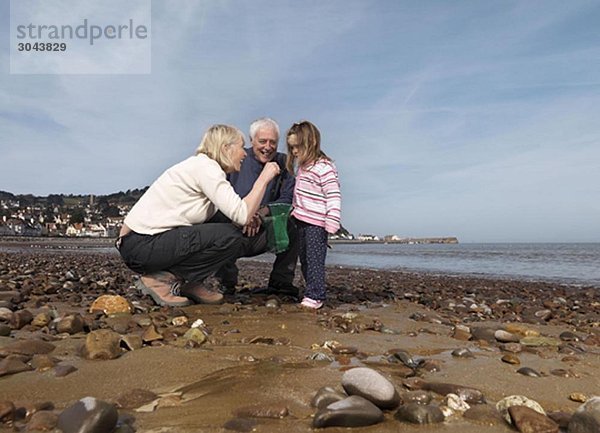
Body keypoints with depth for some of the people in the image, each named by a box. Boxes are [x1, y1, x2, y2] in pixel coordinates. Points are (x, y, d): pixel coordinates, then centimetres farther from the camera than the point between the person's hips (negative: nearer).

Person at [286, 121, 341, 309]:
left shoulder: (324, 167, -14)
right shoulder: (302, 166, 15)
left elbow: (334, 196, -18)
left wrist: (332, 223, -22)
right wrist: (294, 210, 17)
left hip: (316, 224, -9)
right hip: (301, 221, 10)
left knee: (314, 260, -5)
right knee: (304, 260, 14)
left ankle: (315, 296, 3)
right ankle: (312, 292, 25)